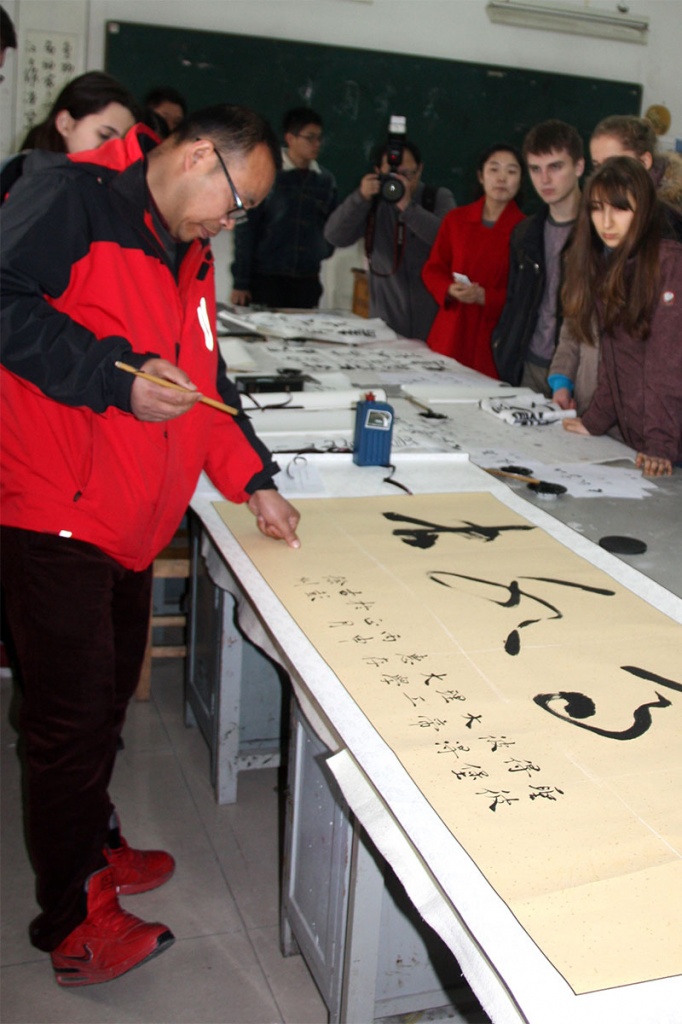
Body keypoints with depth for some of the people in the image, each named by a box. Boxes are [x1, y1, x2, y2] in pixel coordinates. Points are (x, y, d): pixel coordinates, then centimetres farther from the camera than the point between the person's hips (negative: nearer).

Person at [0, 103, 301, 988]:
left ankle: (92, 846, 40)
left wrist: (252, 480, 12)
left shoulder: (187, 255, 18)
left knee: (109, 696, 19)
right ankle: (73, 916, 18)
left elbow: (205, 377, 20)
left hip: (131, 519, 9)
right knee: (71, 713, 1)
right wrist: (117, 376, -24)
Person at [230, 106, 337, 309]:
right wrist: (240, 282, -5)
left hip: (306, 281, 3)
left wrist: (323, 250, 3)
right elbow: (246, 229, -2)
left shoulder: (326, 180, 9)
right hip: (264, 278, -3)